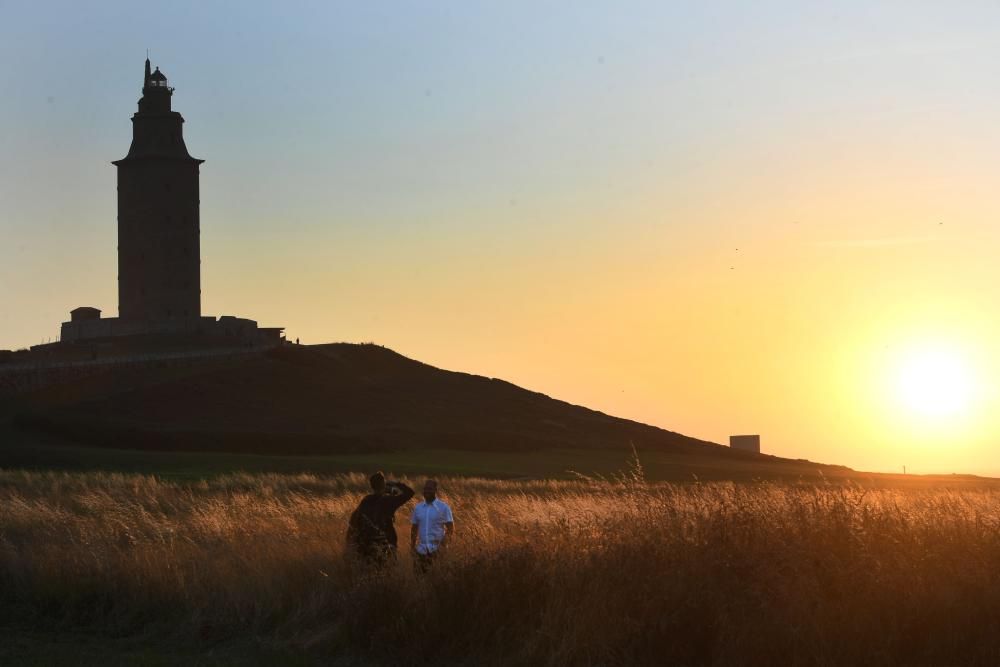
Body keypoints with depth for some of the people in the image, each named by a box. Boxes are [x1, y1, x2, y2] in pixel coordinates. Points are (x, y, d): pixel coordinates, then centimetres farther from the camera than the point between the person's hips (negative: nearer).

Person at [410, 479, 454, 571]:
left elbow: (450, 529, -3)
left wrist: (443, 543, -17)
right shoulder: (417, 508, 10)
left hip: (437, 549, -4)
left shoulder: (444, 507, -2)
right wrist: (412, 547, 10)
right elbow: (414, 529, 17)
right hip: (421, 549, 4)